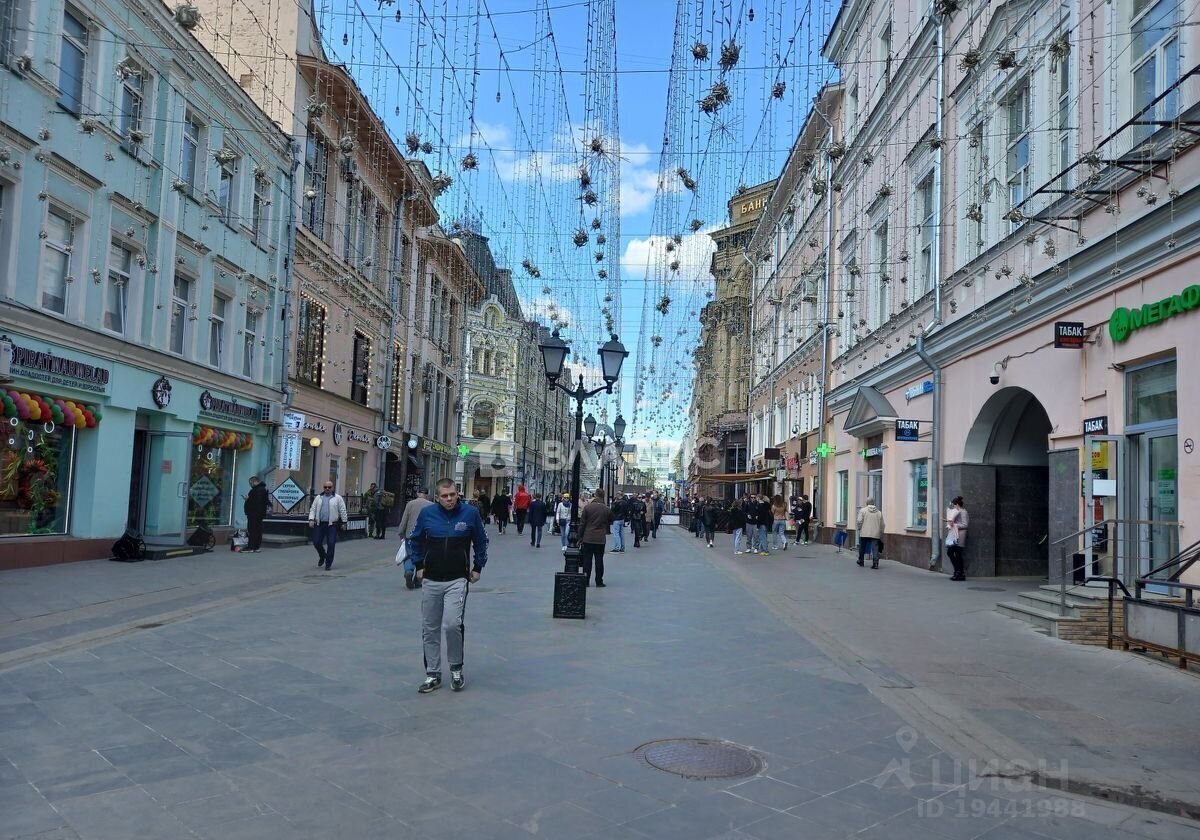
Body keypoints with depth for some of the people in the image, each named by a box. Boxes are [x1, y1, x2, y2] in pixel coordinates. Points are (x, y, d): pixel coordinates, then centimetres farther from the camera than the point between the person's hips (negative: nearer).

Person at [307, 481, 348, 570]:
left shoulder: (338, 498, 3)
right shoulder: (318, 498, 12)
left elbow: (343, 511, 4)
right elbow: (312, 509, 11)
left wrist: (344, 522, 1)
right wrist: (311, 519, -3)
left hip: (332, 525, -3)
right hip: (319, 524, 3)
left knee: (331, 544, -6)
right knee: (316, 542, 2)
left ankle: (328, 564, 3)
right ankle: (322, 556, 30)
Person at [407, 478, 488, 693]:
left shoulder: (470, 513, -5)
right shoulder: (427, 513, -3)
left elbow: (481, 542, 9)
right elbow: (414, 540, 14)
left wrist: (478, 568, 8)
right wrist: (419, 566, 10)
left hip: (457, 580, -3)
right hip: (431, 581, 3)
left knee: (452, 624, -17)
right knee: (429, 629, 8)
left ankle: (456, 669, 7)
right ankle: (433, 675, 22)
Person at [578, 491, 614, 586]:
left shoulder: (587, 507, -6)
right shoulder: (607, 509, -3)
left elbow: (582, 524, -3)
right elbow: (610, 522, 10)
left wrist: (580, 537, 3)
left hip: (588, 538, -1)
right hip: (601, 539, 1)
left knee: (587, 560, 5)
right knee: (599, 560, 7)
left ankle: (585, 581, 5)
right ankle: (599, 581, 10)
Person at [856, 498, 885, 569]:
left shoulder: (863, 510, -1)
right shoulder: (879, 512, 9)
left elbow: (859, 521, -9)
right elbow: (882, 525, 10)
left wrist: (860, 528, 9)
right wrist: (881, 534, 18)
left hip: (864, 533, -1)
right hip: (875, 534, 1)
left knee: (862, 548, 14)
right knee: (875, 549, -1)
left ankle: (861, 561, 27)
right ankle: (875, 563, -11)